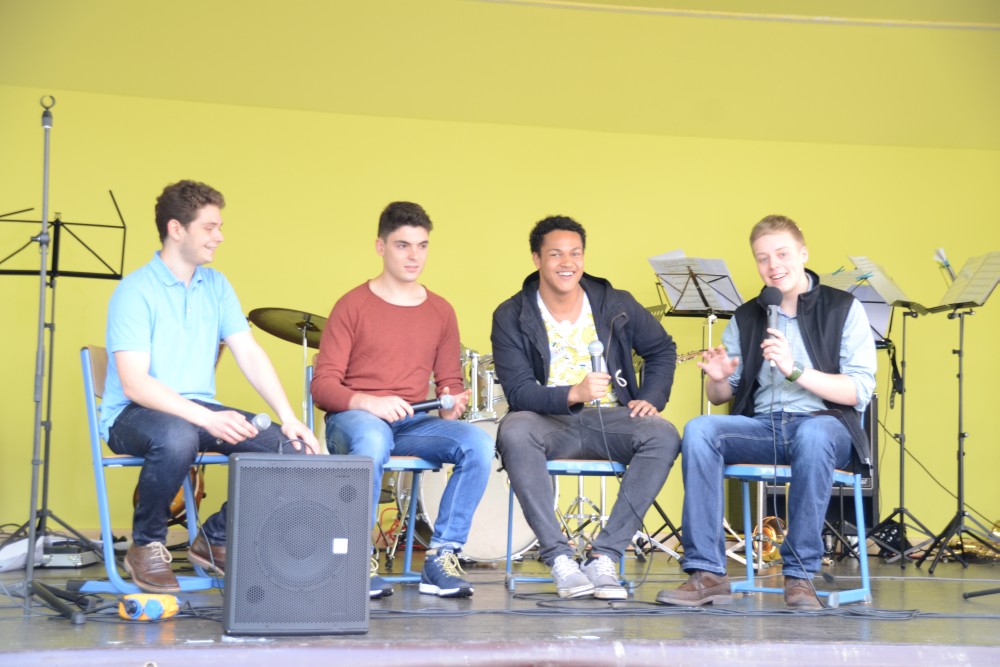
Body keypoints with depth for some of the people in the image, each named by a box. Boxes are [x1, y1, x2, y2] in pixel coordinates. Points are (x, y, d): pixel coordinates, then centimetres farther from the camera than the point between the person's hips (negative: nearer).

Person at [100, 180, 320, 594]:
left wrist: (288, 418, -13)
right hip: (132, 414, -6)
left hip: (200, 410, 6)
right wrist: (207, 419, -32)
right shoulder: (136, 291, -13)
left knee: (285, 444, -17)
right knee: (177, 437, -40)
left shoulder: (216, 286, 8)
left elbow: (250, 356, 2)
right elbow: (135, 384, -21)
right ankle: (146, 546, -14)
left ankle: (217, 537, 3)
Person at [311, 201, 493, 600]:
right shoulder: (353, 306, 0)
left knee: (478, 443, -25)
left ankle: (442, 556, -20)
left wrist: (451, 405, -7)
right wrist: (368, 402, -24)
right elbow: (323, 386, -5)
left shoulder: (440, 312, 13)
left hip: (412, 422, 4)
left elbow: (450, 382, 18)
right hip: (353, 417, -4)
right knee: (371, 441, -41)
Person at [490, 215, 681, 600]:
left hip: (610, 419, 2)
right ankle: (558, 558, -35)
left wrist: (651, 398, 1)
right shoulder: (511, 318, -2)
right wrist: (574, 393, -28)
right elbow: (518, 391, -11)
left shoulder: (615, 305, 4)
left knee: (663, 436, -28)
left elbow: (662, 350, 19)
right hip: (548, 423, -2)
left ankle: (605, 557, -29)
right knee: (514, 430, -36)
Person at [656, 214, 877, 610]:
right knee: (699, 430, -26)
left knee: (812, 433, -39)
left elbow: (859, 390, -8)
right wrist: (717, 379, -9)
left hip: (826, 424, -4)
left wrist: (795, 370, -20)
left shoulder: (843, 309, 2)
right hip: (761, 425, 4)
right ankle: (706, 573, -26)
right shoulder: (746, 318, 15)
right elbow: (720, 397, 15)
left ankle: (800, 574, -28)